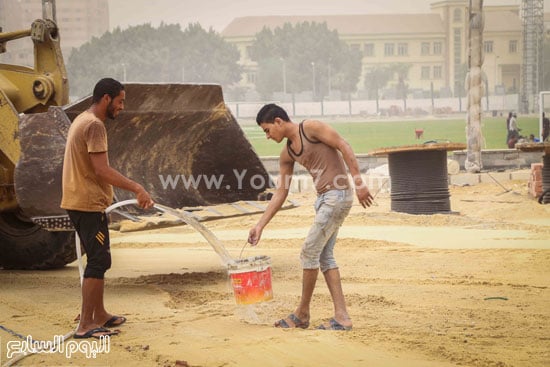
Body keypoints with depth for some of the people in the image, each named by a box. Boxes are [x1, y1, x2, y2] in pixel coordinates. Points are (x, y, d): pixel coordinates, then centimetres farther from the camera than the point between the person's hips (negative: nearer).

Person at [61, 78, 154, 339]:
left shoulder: (82, 121, 16)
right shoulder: (94, 125, -16)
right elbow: (102, 170, -24)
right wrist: (137, 188, -24)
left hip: (78, 202, 10)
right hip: (89, 204, -10)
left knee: (98, 260, 17)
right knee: (99, 261, -8)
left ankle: (99, 315, 26)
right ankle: (85, 325, -8)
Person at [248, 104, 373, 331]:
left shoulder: (310, 128, -9)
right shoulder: (287, 154, 14)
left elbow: (344, 147, -12)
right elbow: (280, 194, 16)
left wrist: (358, 182, -17)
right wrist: (260, 226, 13)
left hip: (337, 196, -9)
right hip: (324, 199, 9)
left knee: (309, 253, -4)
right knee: (324, 257, 9)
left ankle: (302, 314, 9)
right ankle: (342, 317, 11)